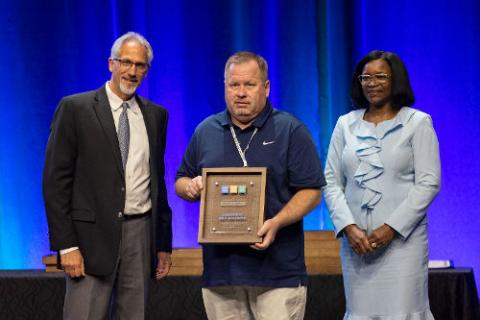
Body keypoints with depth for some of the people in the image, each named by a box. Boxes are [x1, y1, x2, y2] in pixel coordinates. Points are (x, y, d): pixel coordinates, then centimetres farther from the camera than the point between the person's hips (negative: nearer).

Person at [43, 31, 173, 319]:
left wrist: (164, 242, 15)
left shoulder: (156, 115, 12)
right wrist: (66, 245, -11)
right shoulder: (75, 109, -1)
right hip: (94, 234, -4)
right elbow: (56, 180, -5)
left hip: (140, 234, 4)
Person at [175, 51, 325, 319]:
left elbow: (311, 191, -3)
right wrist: (191, 186, -4)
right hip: (220, 267, 4)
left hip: (278, 270, -3)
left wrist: (276, 223, -18)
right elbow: (181, 182, 20)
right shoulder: (206, 131, 13)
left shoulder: (291, 130, 1)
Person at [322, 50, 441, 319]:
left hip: (402, 238, -3)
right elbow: (331, 181, 8)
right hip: (356, 239, 3)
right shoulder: (346, 124, 11)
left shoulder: (418, 122, 2)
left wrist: (391, 228, -13)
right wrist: (348, 227, -8)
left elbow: (428, 183, -5)